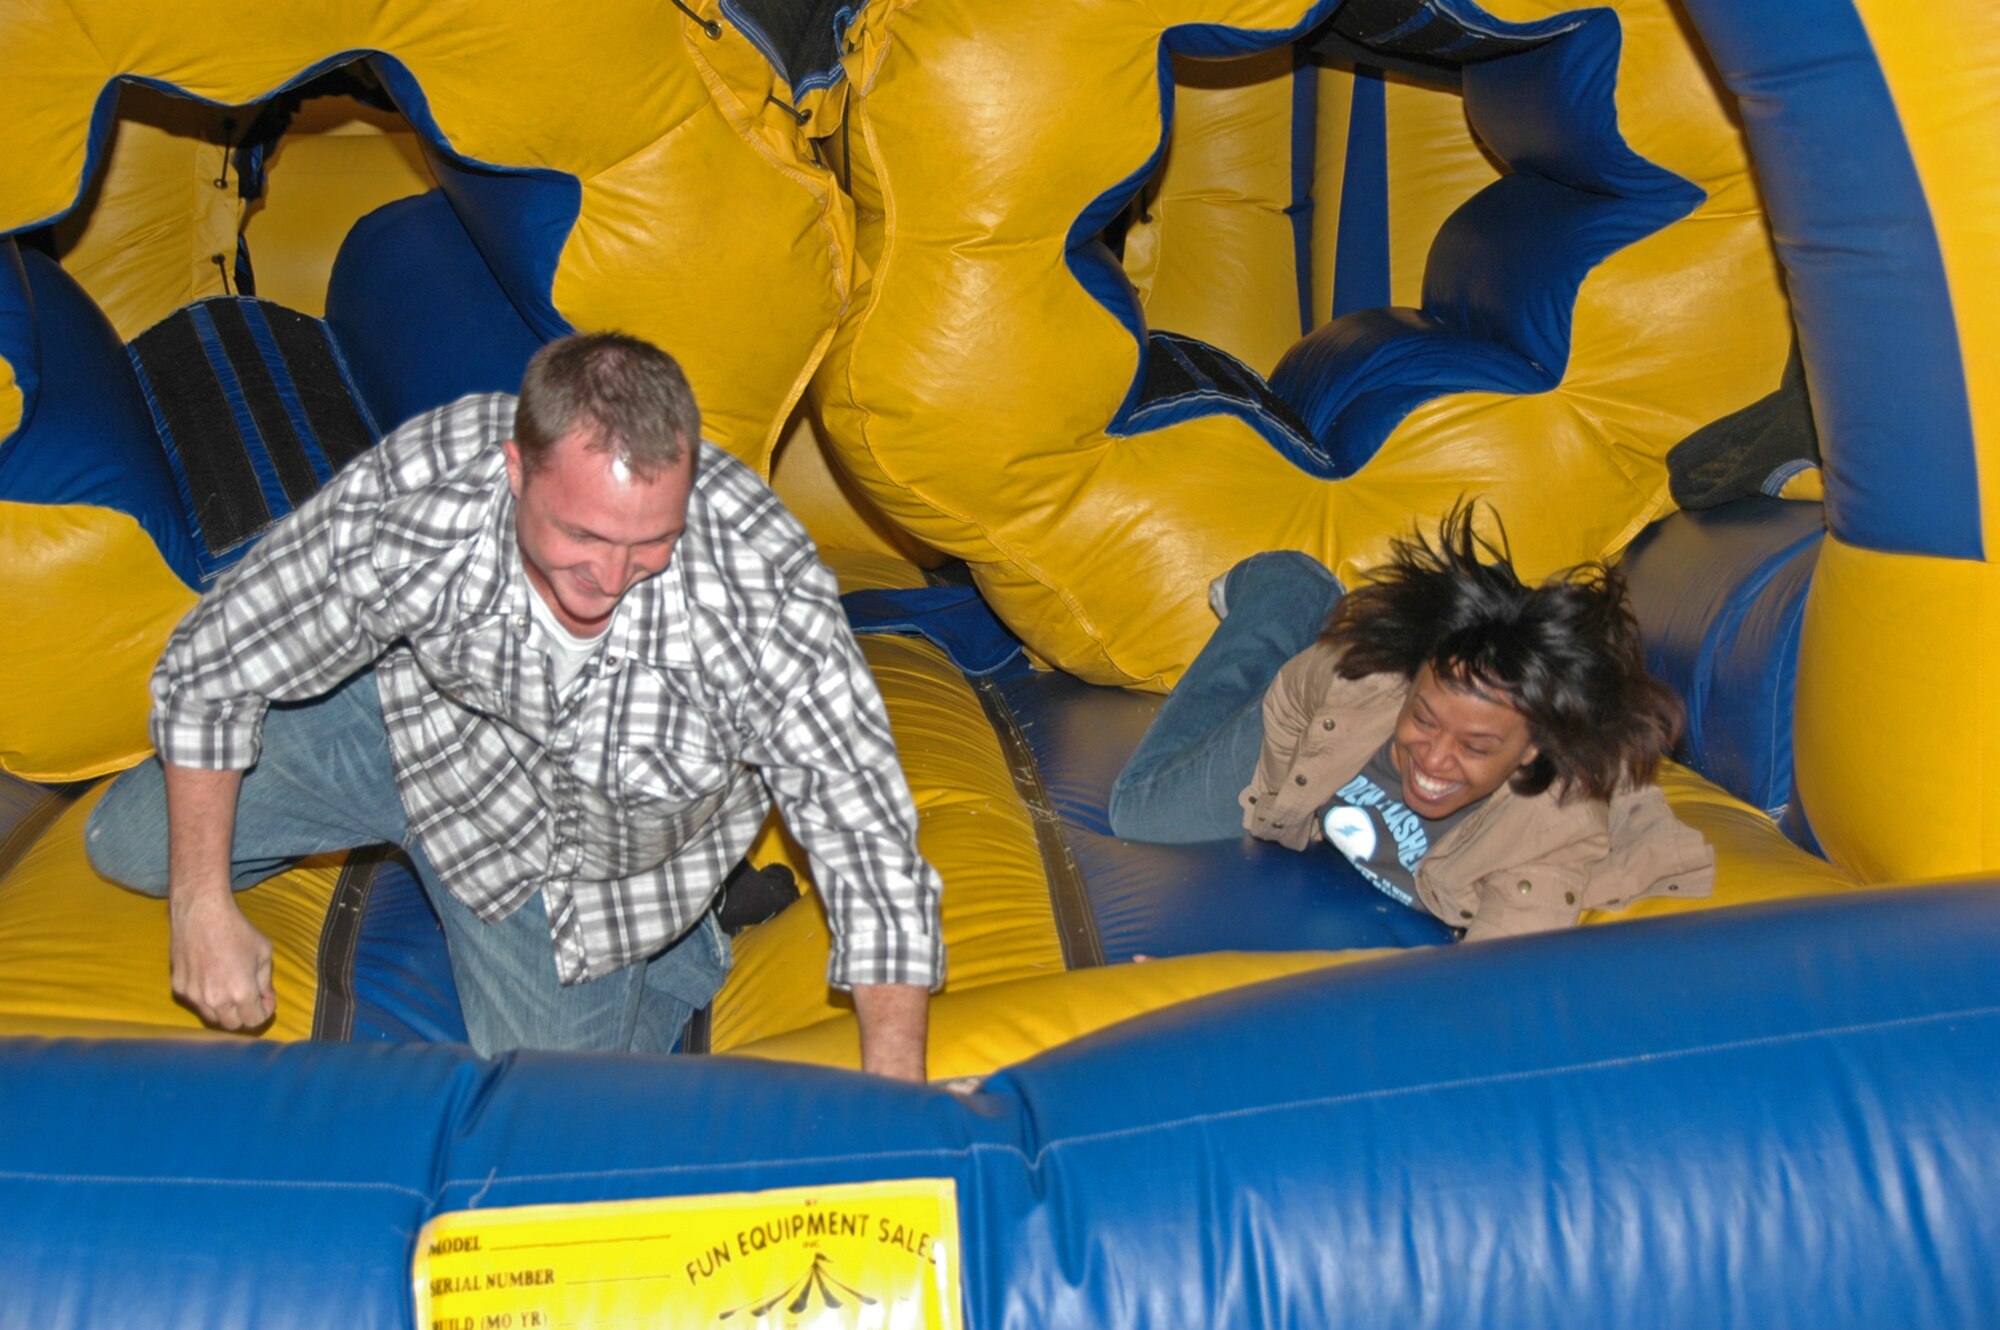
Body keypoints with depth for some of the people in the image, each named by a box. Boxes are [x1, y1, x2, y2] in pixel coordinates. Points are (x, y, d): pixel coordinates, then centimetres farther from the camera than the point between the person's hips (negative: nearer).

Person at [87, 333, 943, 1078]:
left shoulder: (768, 596, -42)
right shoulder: (407, 504, -38)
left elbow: (871, 846, -33)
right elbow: (210, 670, -18)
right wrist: (203, 909, -14)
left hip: (590, 848, -1)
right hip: (420, 712, 2)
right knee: (133, 844, 10)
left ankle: (672, 948, 32)